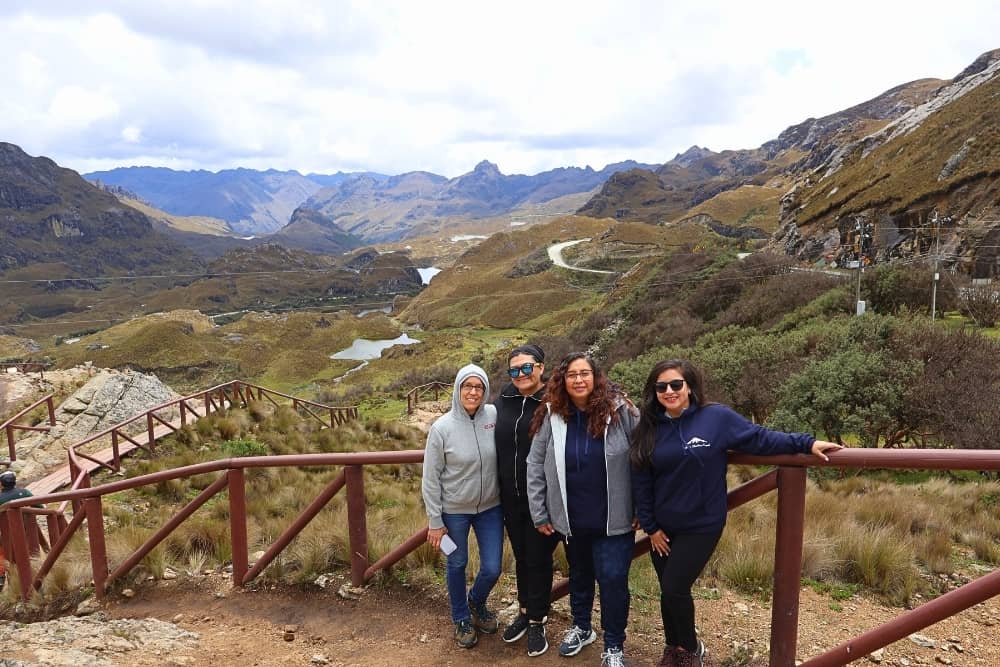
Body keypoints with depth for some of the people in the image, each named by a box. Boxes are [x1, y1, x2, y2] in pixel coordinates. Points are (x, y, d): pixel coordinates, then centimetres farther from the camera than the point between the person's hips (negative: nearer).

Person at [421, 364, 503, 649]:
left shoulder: (495, 416, -12)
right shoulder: (442, 428, -17)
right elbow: (430, 478, -11)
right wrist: (435, 522, -8)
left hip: (490, 507, 2)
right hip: (454, 510, -2)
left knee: (492, 569, 9)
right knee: (457, 565, 16)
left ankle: (476, 602, 43)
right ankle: (461, 618, 42)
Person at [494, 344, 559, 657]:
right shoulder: (501, 402, 0)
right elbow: (493, 448, 10)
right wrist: (497, 491, 11)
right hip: (511, 499, 5)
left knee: (539, 559, 9)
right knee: (521, 557, 20)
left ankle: (537, 622, 28)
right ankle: (525, 611, 40)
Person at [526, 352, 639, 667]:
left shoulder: (620, 411, -13)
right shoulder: (552, 417, -7)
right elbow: (535, 467, -1)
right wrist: (539, 514, 0)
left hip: (614, 519, -2)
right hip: (570, 518, 3)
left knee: (613, 579, 0)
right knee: (579, 574, 21)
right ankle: (581, 627, 45)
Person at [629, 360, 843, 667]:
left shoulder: (716, 417, -11)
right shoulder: (648, 430, -2)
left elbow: (759, 437, -5)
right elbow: (641, 483, 1)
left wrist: (806, 443, -12)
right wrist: (650, 527, 1)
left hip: (701, 526, -3)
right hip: (662, 527, 4)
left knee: (675, 589, -5)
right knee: (669, 591, 13)